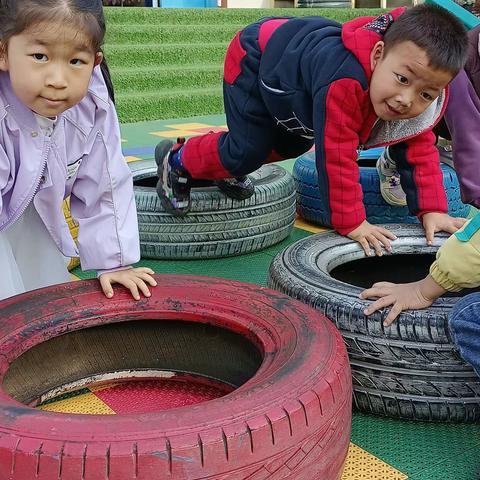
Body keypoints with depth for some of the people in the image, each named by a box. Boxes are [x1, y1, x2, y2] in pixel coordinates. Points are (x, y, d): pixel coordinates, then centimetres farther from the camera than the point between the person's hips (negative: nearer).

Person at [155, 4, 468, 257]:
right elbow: (336, 156, -42)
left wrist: (432, 211, -18)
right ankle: (178, 161, 14)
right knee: (248, 151, -13)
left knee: (293, 146, 17)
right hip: (253, 58, -7)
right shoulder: (344, 82, -48)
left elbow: (421, 152, -10)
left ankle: (223, 167, 38)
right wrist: (351, 223, -33)